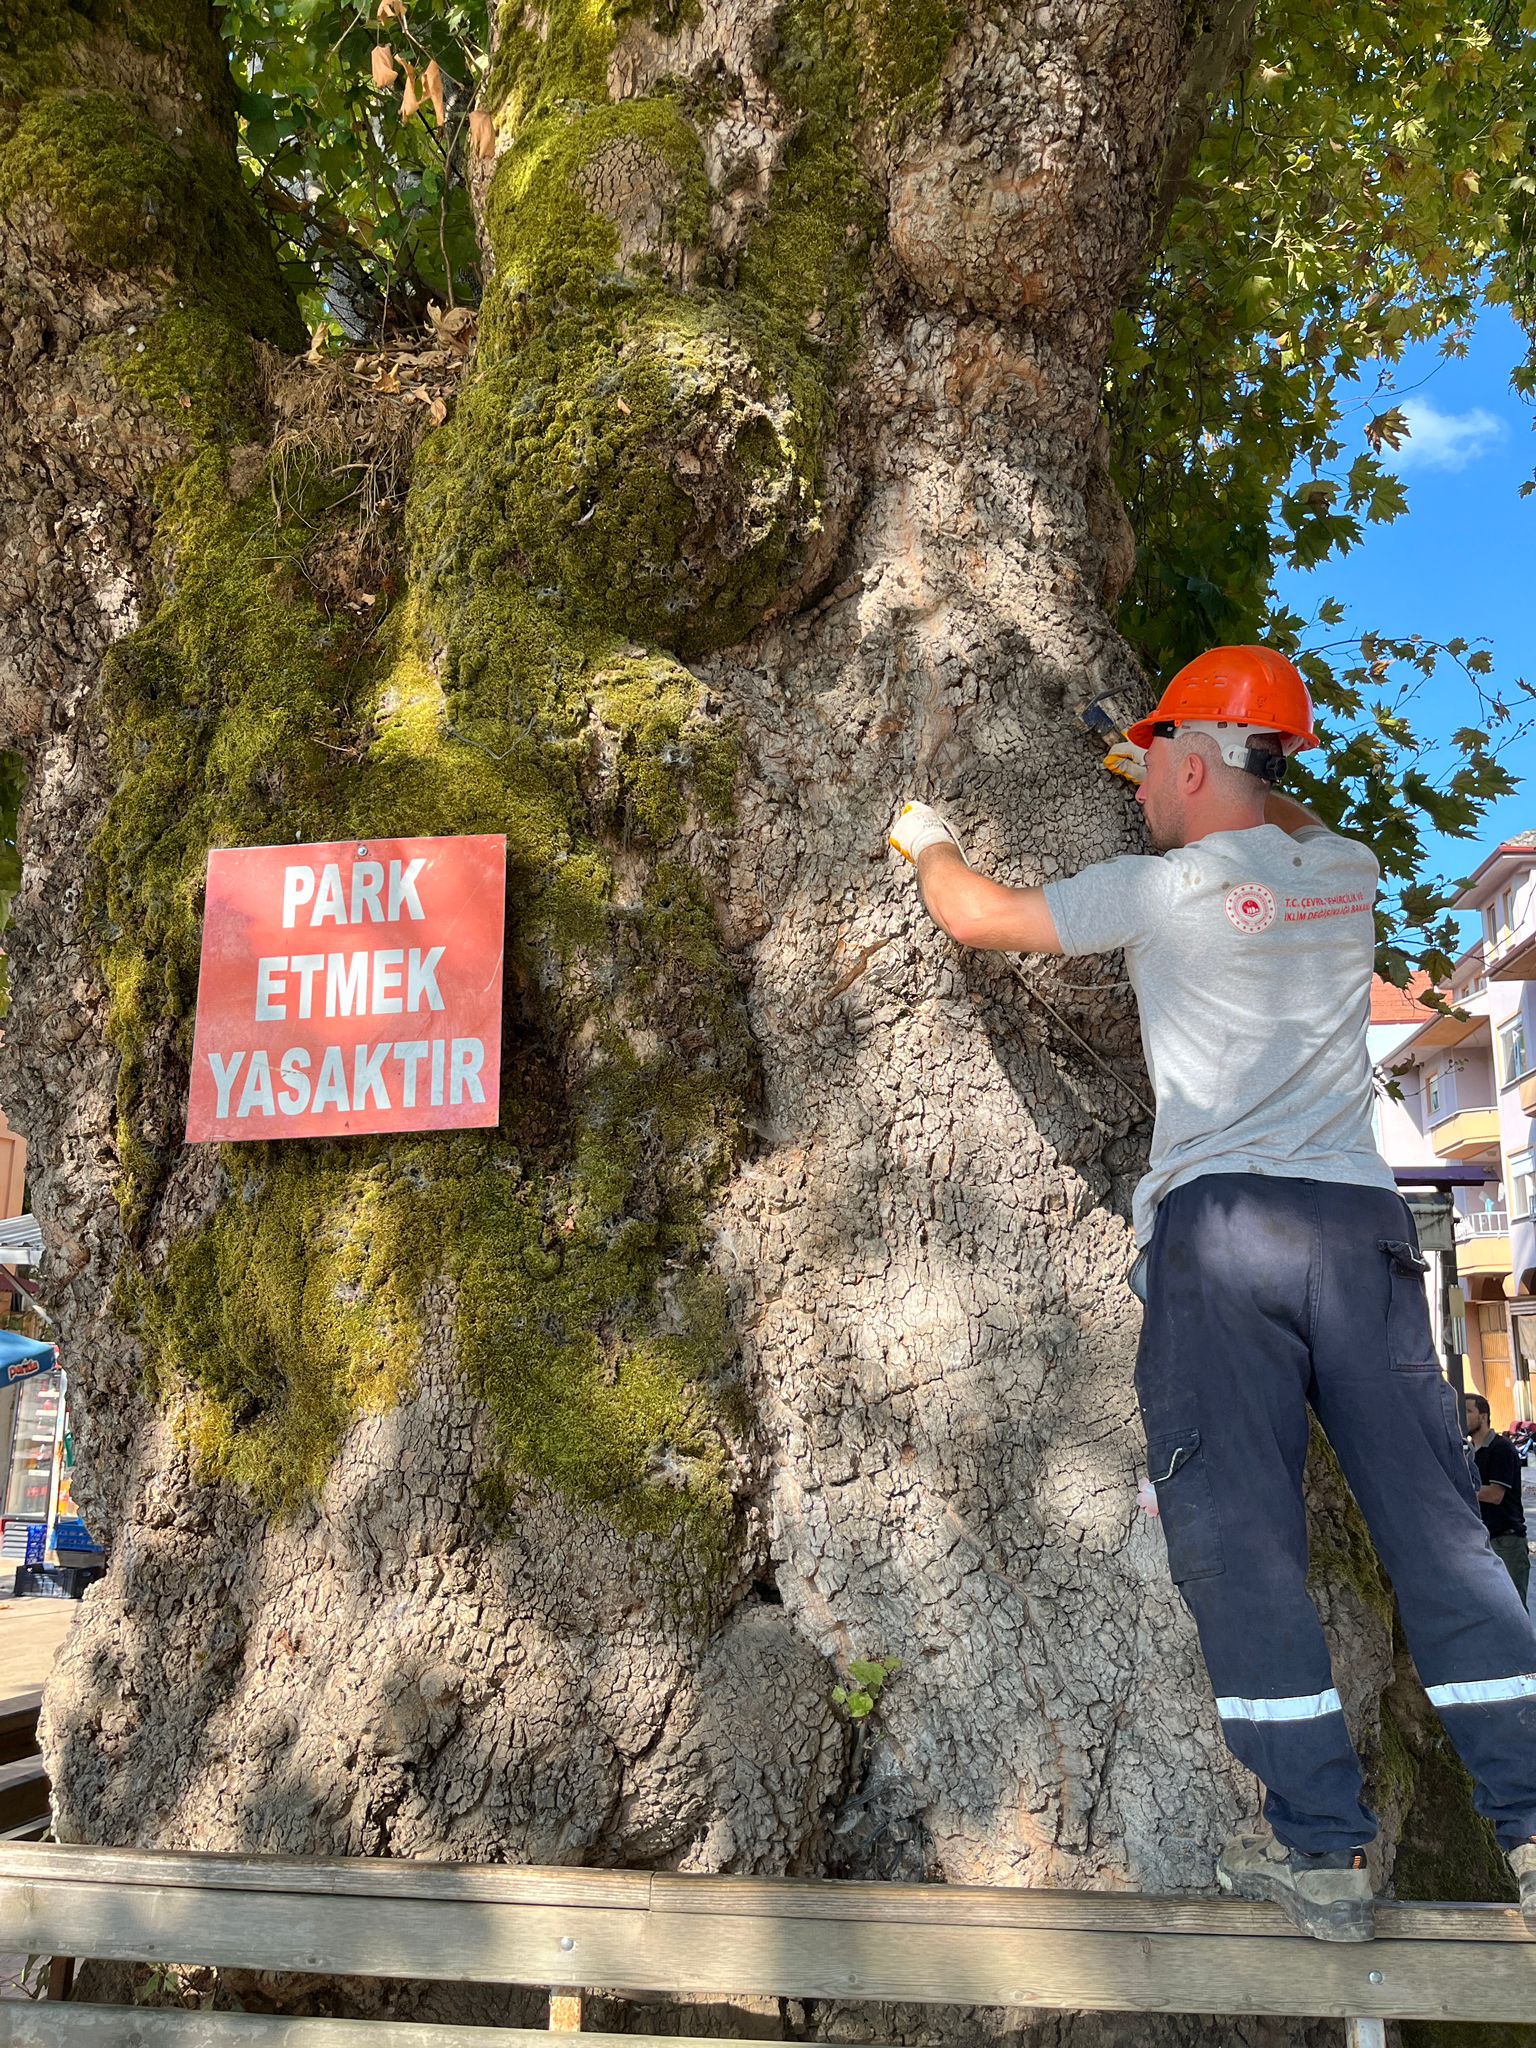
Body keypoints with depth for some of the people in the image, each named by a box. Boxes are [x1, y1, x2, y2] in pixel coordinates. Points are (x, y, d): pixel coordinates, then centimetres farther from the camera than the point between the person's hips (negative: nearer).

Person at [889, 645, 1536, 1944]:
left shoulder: (1164, 887, -2)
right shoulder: (1348, 871, 14)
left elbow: (978, 918, 9)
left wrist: (927, 841, 29)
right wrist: (1184, 794, 46)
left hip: (1222, 1220, -5)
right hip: (1363, 1216, 5)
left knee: (1238, 1534, 0)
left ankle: (1320, 1848, 4)